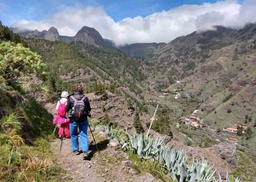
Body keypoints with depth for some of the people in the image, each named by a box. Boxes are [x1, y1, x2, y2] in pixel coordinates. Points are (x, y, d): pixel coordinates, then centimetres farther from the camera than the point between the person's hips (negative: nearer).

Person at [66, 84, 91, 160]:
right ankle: (85, 151, -2)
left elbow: (66, 109, -3)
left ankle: (76, 150, 29)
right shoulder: (85, 98, -7)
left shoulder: (70, 98, -10)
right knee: (83, 135, 7)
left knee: (74, 135, 17)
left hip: (73, 120, 0)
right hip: (83, 119, 1)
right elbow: (89, 109, 3)